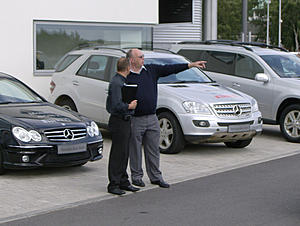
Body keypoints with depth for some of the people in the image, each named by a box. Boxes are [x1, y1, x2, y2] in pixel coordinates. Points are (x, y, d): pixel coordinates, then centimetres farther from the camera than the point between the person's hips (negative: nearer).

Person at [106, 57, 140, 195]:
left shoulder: (121, 81, 16)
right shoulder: (116, 83, -17)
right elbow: (116, 105, -24)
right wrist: (129, 106, -11)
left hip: (124, 121, 10)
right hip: (119, 122, -10)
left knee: (124, 153, 14)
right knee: (117, 154, -6)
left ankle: (123, 181, 22)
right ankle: (113, 185, -1)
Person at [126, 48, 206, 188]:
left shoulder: (151, 70, 9)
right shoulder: (125, 76, -5)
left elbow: (170, 69, 6)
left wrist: (191, 65, 2)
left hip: (152, 119, 5)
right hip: (135, 120, -4)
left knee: (153, 150, 9)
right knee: (135, 151, 5)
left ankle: (155, 176, 18)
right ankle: (136, 176, 17)